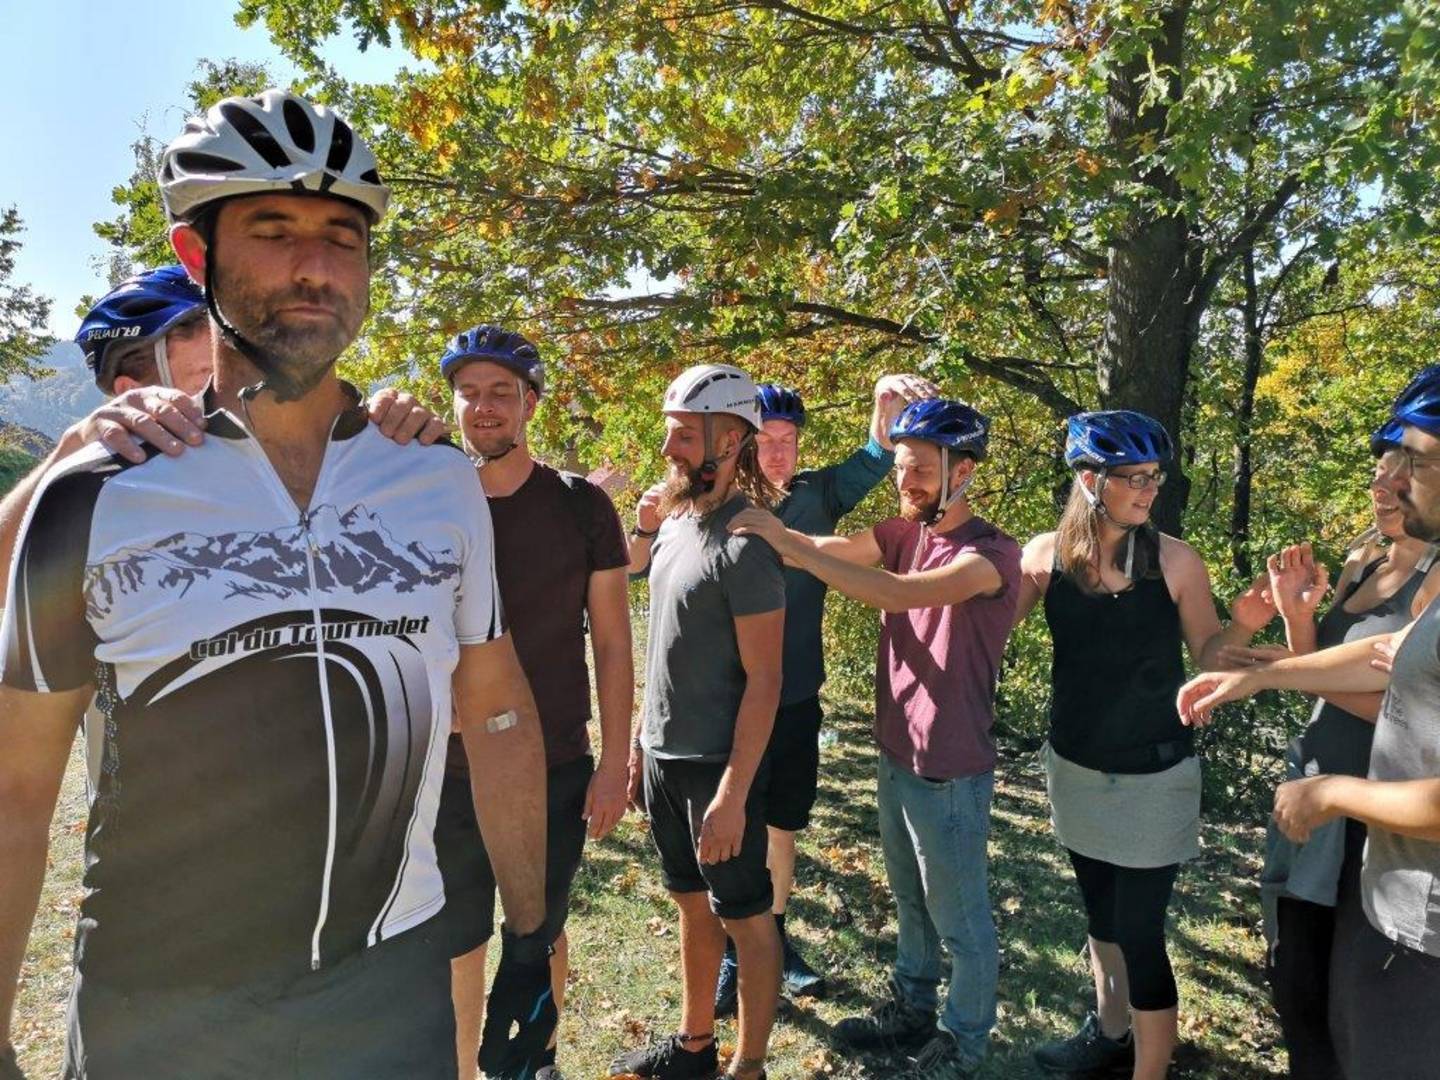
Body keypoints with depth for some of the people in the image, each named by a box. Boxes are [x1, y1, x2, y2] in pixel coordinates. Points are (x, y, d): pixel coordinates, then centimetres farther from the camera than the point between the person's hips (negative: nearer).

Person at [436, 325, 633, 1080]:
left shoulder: (580, 505, -5)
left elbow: (611, 644, -3)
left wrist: (615, 763, -5)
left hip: (556, 769, -1)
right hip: (449, 770, 1)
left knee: (539, 933, 18)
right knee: (456, 939, 15)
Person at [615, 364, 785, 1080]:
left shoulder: (744, 543, -19)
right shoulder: (673, 521, 6)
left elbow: (763, 680, -19)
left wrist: (732, 792, -20)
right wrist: (642, 738, 14)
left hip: (719, 765, -8)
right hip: (663, 753, 8)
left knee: (744, 916, 9)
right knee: (692, 903, 21)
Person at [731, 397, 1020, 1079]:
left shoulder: (992, 553, -20)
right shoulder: (902, 533, 2)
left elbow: (903, 594, -36)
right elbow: (831, 549, -13)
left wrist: (793, 547, -39)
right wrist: (762, 525, -31)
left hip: (949, 771, -7)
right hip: (895, 753, 7)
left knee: (960, 920, 13)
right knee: (909, 900, 25)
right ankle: (911, 1008, 45)